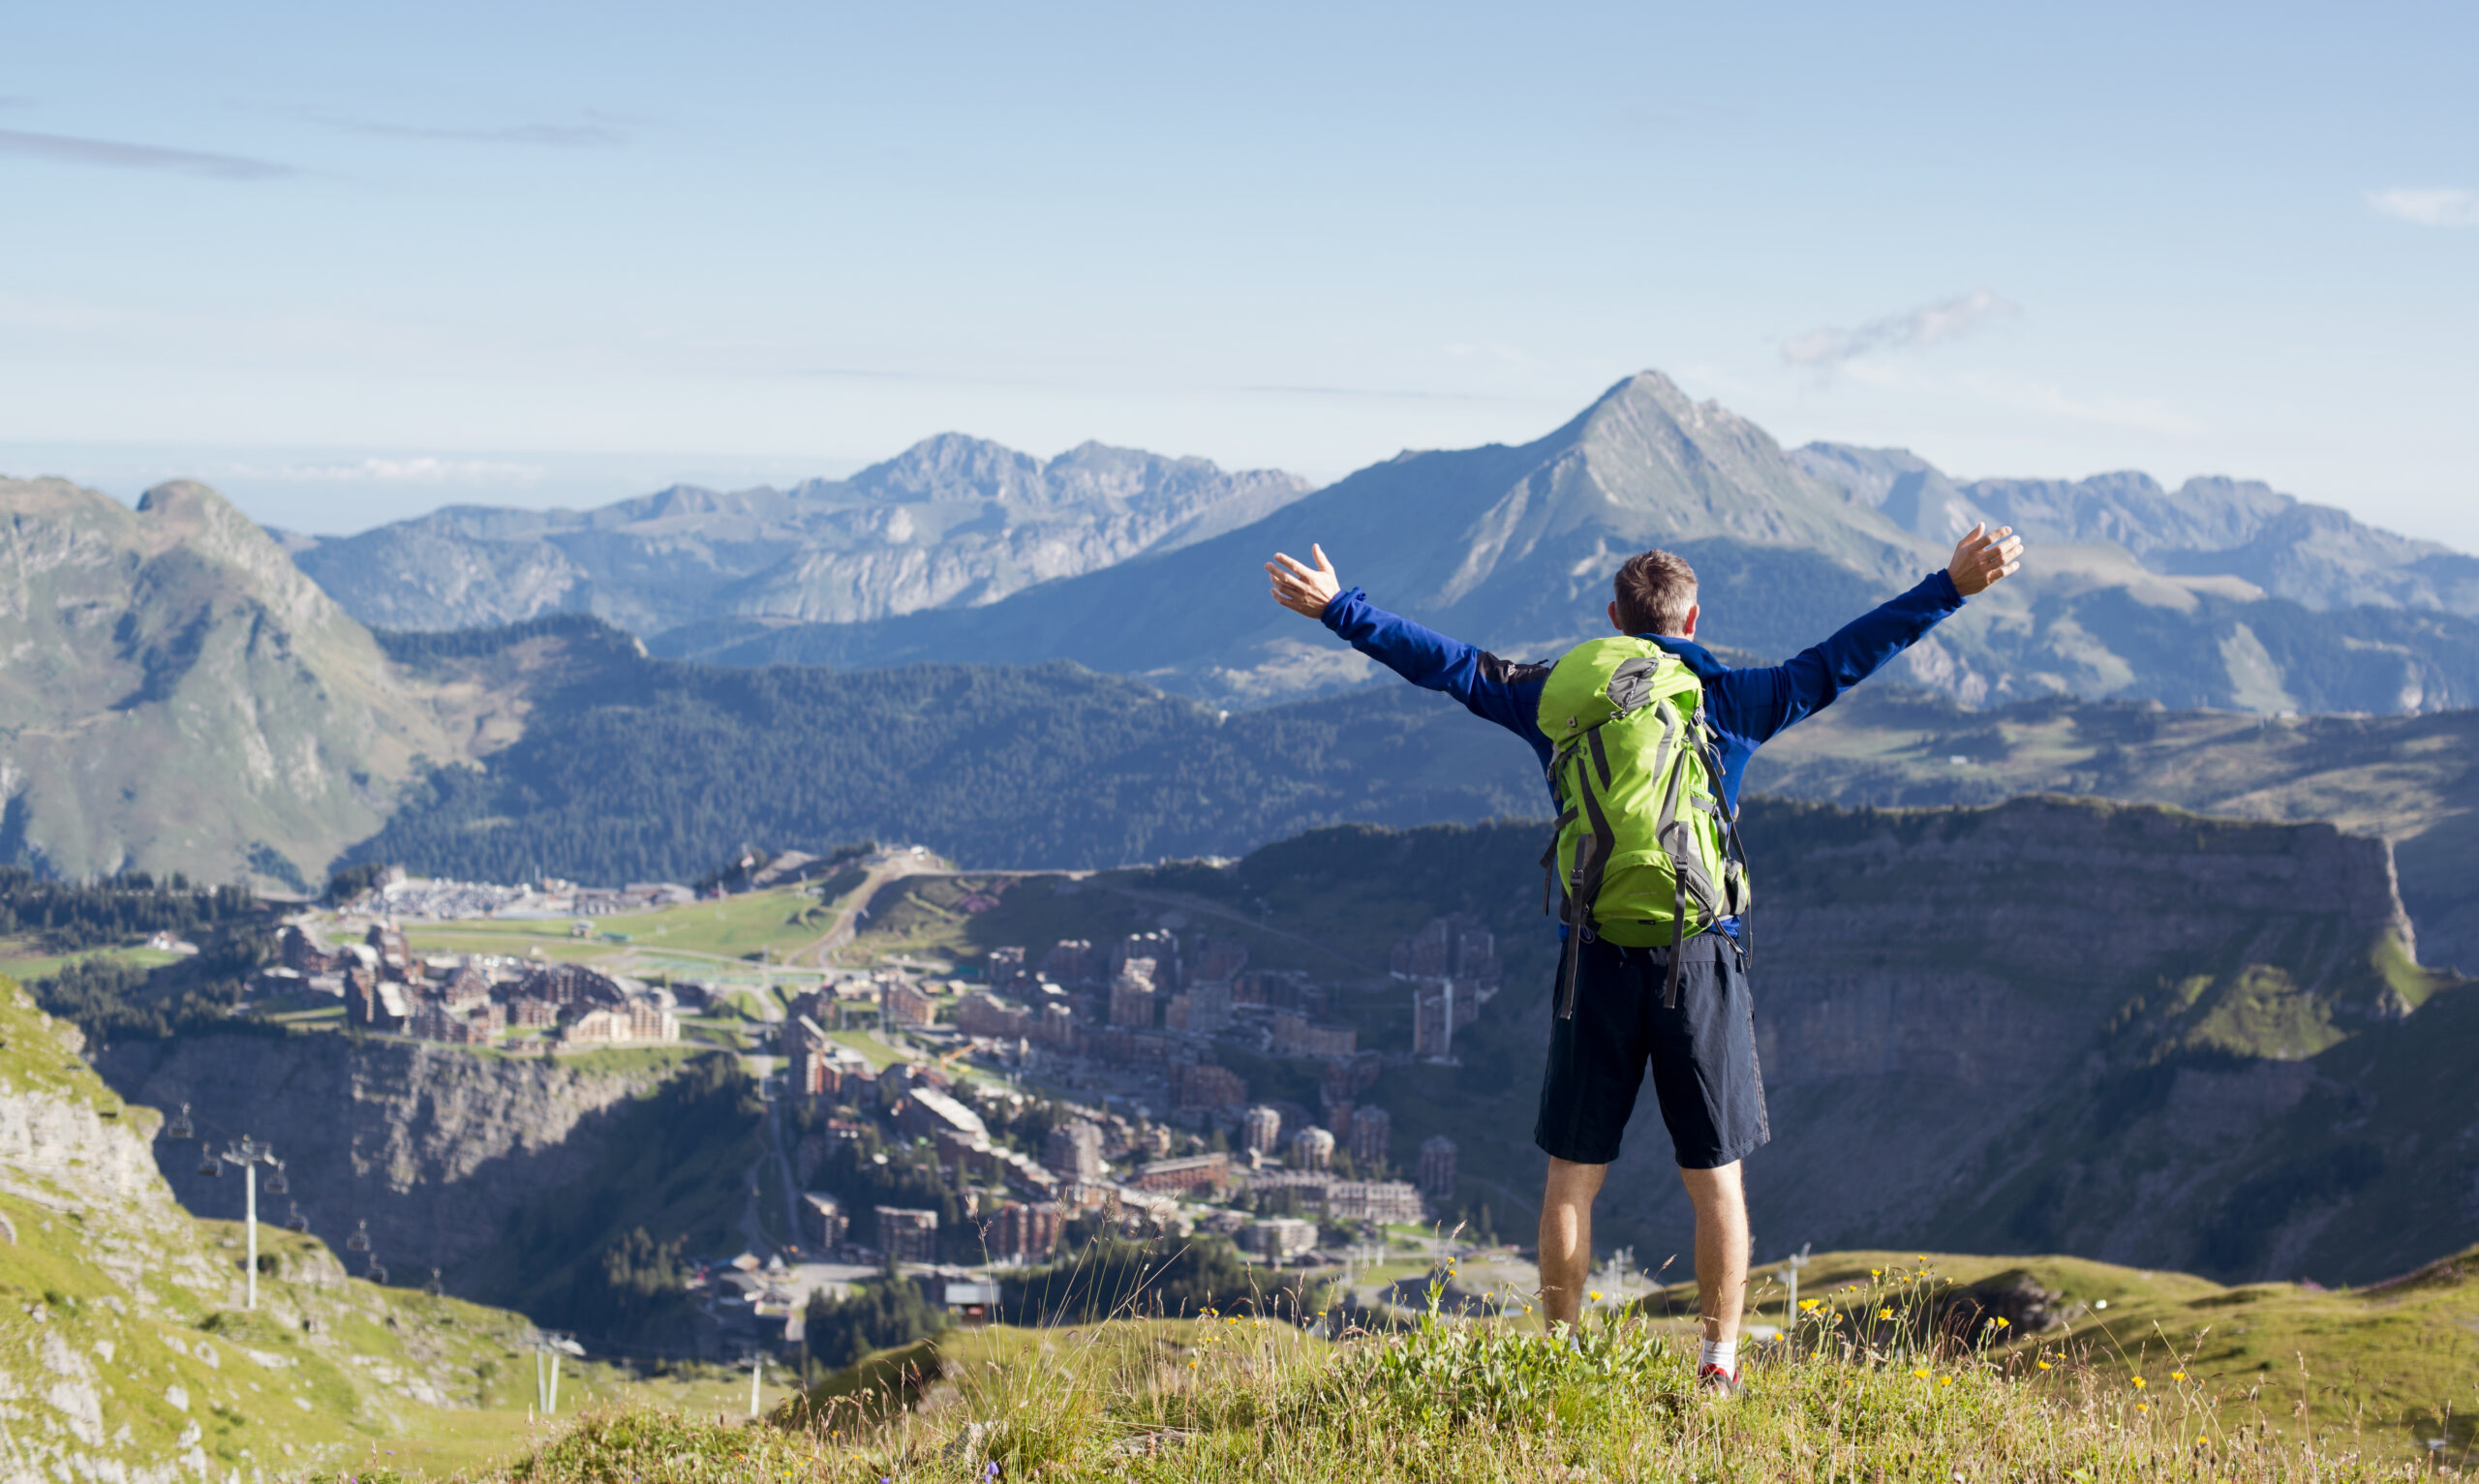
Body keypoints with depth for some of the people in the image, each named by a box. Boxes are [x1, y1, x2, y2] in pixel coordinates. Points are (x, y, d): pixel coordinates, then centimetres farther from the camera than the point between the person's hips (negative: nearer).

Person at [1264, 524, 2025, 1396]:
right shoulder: (1731, 700, 2)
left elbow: (1447, 664, 8)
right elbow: (1839, 661, 4)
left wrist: (1337, 608, 15)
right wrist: (1953, 587, 8)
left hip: (1597, 962, 1)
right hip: (1701, 962, 0)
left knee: (1573, 1176, 8)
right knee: (1715, 1177, 8)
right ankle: (1719, 1366, 10)